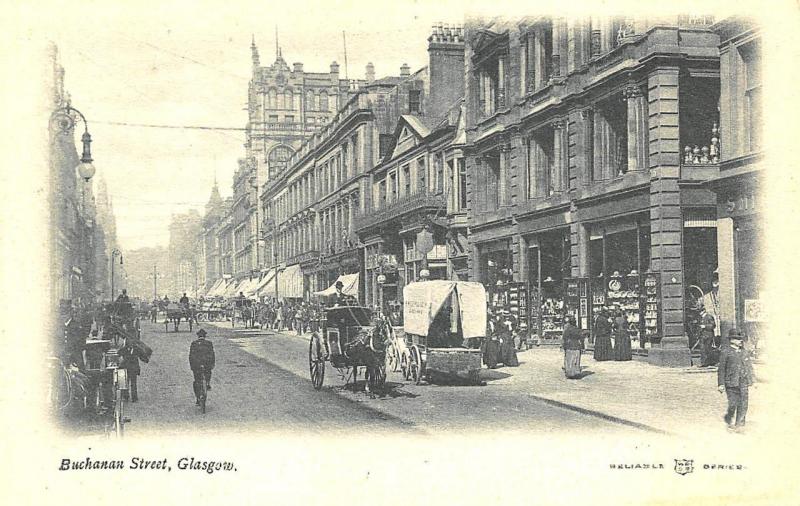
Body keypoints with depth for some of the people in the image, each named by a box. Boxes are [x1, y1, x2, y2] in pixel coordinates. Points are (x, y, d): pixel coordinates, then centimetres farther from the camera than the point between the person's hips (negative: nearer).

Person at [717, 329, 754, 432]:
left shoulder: (744, 352, 11)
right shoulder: (726, 352, -4)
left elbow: (749, 367, 19)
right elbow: (721, 369, -4)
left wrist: (750, 381, 15)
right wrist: (721, 384, -7)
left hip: (743, 383, 5)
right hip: (731, 384, -5)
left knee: (743, 404, 0)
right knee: (733, 404, -4)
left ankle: (740, 424, 9)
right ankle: (729, 419, 24)